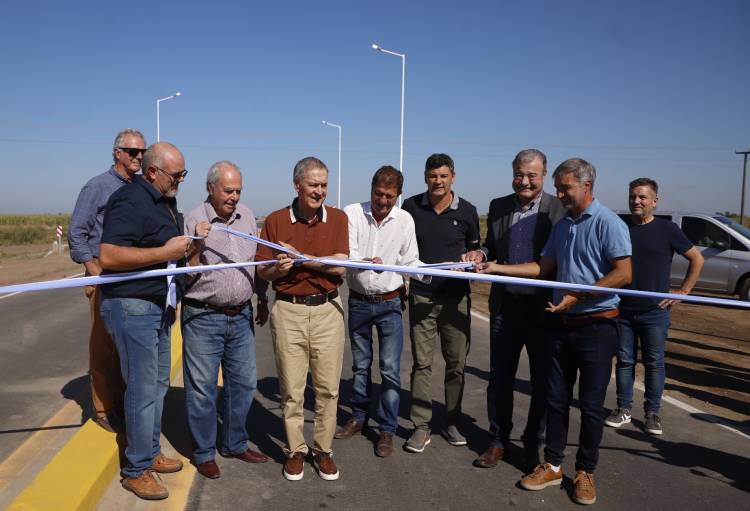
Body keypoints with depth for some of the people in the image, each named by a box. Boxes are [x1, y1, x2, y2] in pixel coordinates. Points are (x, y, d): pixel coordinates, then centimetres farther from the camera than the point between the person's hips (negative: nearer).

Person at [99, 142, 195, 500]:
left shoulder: (167, 203, 15)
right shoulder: (129, 201, -16)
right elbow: (109, 256, -26)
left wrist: (191, 243, 8)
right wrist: (165, 251, -22)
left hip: (159, 307, 10)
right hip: (132, 306, -9)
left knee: (158, 385, 16)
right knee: (143, 389, -3)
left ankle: (150, 454, 31)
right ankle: (136, 471, 12)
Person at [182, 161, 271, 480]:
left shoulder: (246, 216, 7)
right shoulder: (194, 221, -9)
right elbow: (185, 274, -9)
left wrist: (262, 300, 20)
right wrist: (197, 244, -25)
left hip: (241, 317, 5)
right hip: (203, 318, -5)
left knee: (243, 384, 13)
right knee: (202, 388, 4)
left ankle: (235, 444, 31)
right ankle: (203, 453, 22)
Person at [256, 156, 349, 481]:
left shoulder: (338, 218, 1)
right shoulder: (275, 221, 1)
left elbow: (340, 266, -9)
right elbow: (262, 271, 4)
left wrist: (299, 257, -13)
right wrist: (279, 268, -18)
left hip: (327, 310, 1)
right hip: (288, 311, 0)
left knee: (328, 388, 7)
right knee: (291, 389, 7)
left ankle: (323, 449, 24)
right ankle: (295, 450, 25)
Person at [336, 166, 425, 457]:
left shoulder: (404, 220, -3)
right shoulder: (352, 213, -7)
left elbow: (410, 262, 3)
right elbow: (346, 254, -17)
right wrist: (366, 262, -39)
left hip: (390, 303, 0)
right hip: (358, 302, 1)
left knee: (390, 369, -1)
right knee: (360, 365, 16)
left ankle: (387, 430, 14)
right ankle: (359, 417, 35)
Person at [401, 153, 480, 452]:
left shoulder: (467, 211, 3)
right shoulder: (411, 207, 3)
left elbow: (475, 248, 15)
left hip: (455, 296, 1)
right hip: (421, 296, 0)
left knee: (456, 362, 7)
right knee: (421, 363, 2)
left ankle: (451, 423, 23)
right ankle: (421, 427, 11)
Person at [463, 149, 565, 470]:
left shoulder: (559, 209, -6)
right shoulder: (498, 206, 7)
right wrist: (481, 254, -6)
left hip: (543, 307, -3)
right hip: (505, 305, 3)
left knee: (542, 380, 11)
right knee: (500, 377, 12)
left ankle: (533, 444, 30)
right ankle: (498, 440, 28)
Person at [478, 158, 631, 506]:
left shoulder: (608, 223, -11)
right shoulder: (562, 226, 12)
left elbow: (623, 274, -17)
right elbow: (543, 267, 13)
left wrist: (577, 296, -20)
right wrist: (498, 269, 4)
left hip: (596, 325, -6)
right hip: (562, 323, 7)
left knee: (591, 404, 5)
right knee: (556, 398, 12)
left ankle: (585, 471, 21)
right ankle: (552, 465, 25)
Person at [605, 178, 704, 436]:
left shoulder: (666, 229, -2)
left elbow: (696, 259, 5)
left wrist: (683, 291, -1)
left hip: (654, 311, -2)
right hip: (623, 310, 2)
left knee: (654, 363, 6)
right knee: (624, 361, 8)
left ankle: (652, 412, 18)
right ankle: (623, 409, 19)